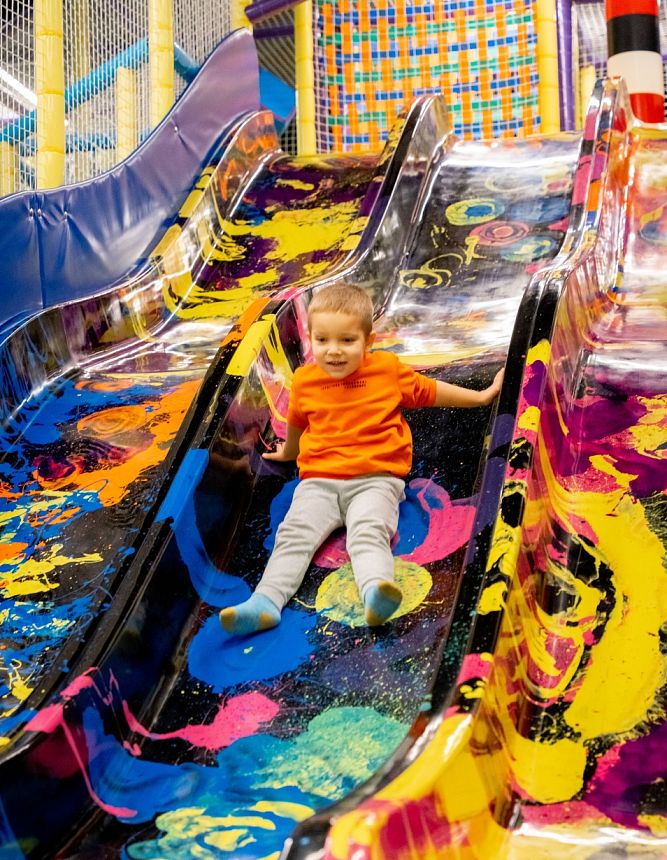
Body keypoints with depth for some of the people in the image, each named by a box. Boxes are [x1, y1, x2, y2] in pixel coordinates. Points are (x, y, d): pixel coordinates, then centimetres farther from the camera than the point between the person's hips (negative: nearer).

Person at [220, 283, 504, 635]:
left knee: (368, 533, -32)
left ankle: (375, 593, -57)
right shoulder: (305, 380, 11)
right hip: (319, 480, 3)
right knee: (295, 533, -23)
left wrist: (482, 396, 30)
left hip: (376, 479, -2)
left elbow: (430, 391, 22)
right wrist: (288, 452, 49)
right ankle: (265, 602, -38)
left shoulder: (388, 369, 7)